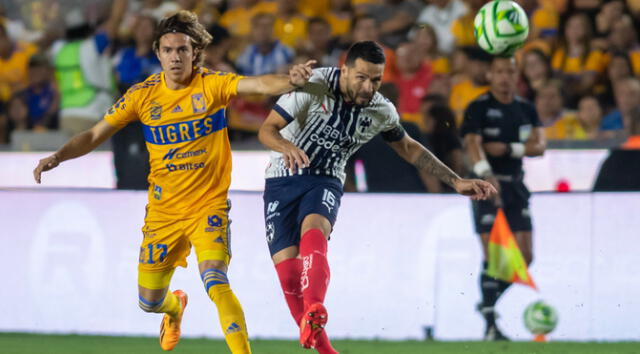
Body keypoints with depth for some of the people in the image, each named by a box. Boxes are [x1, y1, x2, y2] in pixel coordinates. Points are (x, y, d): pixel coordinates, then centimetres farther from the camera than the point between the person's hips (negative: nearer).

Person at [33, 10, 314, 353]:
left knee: (215, 282, -27)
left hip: (208, 206, -3)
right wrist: (57, 157, -13)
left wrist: (290, 80, -49)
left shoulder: (212, 85, -11)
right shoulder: (143, 94, -4)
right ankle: (176, 306, 51)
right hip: (163, 212, 3)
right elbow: (95, 135, 3)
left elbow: (259, 84, -28)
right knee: (149, 302, 14)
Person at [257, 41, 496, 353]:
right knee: (287, 271, -11)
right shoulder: (313, 86, -16)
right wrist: (287, 147, -39)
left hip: (325, 182, 1)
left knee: (313, 231, -34)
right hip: (283, 179, -1)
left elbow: (409, 148, 15)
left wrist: (456, 182, 12)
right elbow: (267, 129, -16)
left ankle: (313, 312, -58)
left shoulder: (381, 111, -4)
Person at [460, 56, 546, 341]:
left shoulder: (526, 109, 11)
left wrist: (509, 148, -15)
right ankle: (490, 324, -7)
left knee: (525, 257, 2)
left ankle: (489, 302, 23)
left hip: (516, 186, 5)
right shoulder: (478, 108, -6)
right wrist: (486, 175, -37)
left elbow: (539, 145, 2)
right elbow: (472, 144, -20)